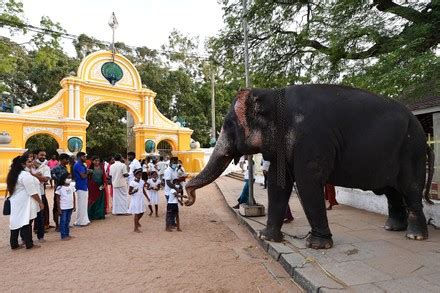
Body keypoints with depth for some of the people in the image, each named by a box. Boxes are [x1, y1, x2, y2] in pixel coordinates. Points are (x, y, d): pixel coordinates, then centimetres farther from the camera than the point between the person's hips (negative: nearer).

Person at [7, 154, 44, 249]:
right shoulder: (26, 175, -18)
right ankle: (29, 244, 8)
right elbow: (33, 192, -18)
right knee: (26, 223, -1)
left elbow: (11, 188, 16)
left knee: (16, 222, 13)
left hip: (15, 202, 9)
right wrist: (40, 202, -10)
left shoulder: (14, 174, 11)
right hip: (23, 203, -9)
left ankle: (14, 244, 21)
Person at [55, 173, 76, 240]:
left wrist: (74, 205, 7)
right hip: (63, 208, -5)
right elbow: (57, 199, -8)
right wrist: (59, 208, -10)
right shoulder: (60, 188, -11)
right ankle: (63, 236, 10)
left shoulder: (71, 186, 5)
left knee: (68, 221, 15)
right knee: (63, 222, 3)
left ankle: (67, 234, 23)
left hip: (70, 207, 5)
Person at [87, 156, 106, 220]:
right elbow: (88, 177, -4)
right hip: (93, 186, -3)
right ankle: (92, 215, 14)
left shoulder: (101, 167, 5)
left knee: (100, 200, 7)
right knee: (93, 200, 5)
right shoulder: (91, 168, -4)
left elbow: (104, 176, 2)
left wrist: (104, 184, -5)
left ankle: (100, 214, 16)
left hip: (100, 186, 3)